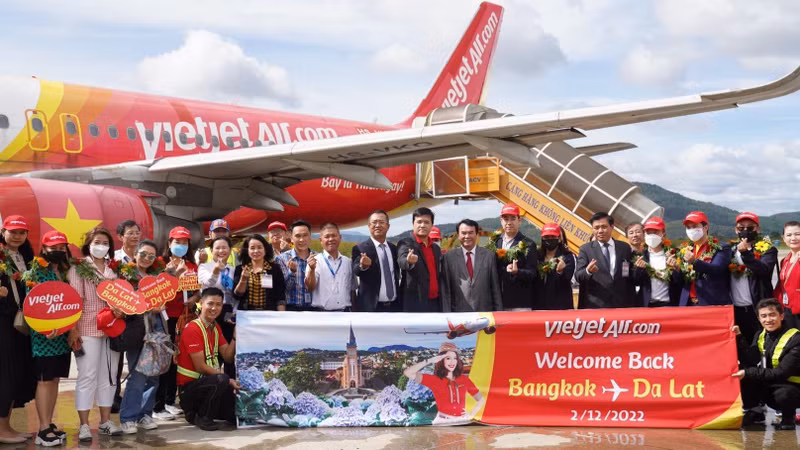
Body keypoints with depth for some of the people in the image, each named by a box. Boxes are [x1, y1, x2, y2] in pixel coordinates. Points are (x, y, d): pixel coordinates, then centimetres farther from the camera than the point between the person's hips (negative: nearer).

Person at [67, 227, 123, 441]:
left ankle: (105, 421, 19)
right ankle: (84, 425, 2)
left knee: (109, 375, 10)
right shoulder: (78, 268, -1)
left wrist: (121, 310, -2)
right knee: (87, 376, -4)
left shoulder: (113, 270, 13)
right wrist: (72, 329, -14)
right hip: (87, 329, -5)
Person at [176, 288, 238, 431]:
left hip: (207, 381, 8)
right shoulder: (193, 329, -17)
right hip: (190, 386, -8)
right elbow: (200, 367, -19)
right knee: (221, 380, -35)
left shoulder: (216, 327, 10)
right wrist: (228, 380, -21)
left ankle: (196, 412, 14)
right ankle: (203, 417, -13)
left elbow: (228, 357, 4)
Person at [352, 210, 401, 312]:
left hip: (394, 306, 5)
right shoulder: (360, 248, -6)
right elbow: (356, 270, -23)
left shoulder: (394, 248, 12)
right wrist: (363, 265, -45)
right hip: (371, 306, -5)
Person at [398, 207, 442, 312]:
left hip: (435, 303, 7)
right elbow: (402, 260, -26)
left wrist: (441, 303, 16)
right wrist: (409, 261, -50)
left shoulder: (436, 248, 17)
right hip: (415, 303, -7)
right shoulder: (406, 244, -4)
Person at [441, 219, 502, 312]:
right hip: (459, 312, -1)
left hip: (485, 312, 1)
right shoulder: (448, 257, 3)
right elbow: (445, 290, 2)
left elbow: (495, 288, 7)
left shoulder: (489, 255, 6)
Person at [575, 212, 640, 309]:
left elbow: (631, 277, 12)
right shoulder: (586, 249, 5)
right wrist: (588, 271, -26)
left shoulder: (625, 248, 11)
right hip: (595, 305, -2)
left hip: (621, 304, 2)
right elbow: (578, 275, -3)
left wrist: (632, 305, 7)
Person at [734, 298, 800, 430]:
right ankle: (753, 412, 2)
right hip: (767, 386, 5)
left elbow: (782, 373, -24)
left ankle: (788, 417, -4)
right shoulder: (760, 336, 3)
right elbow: (750, 362, -9)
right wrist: (739, 338, -17)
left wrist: (748, 373, -28)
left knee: (783, 394, -39)